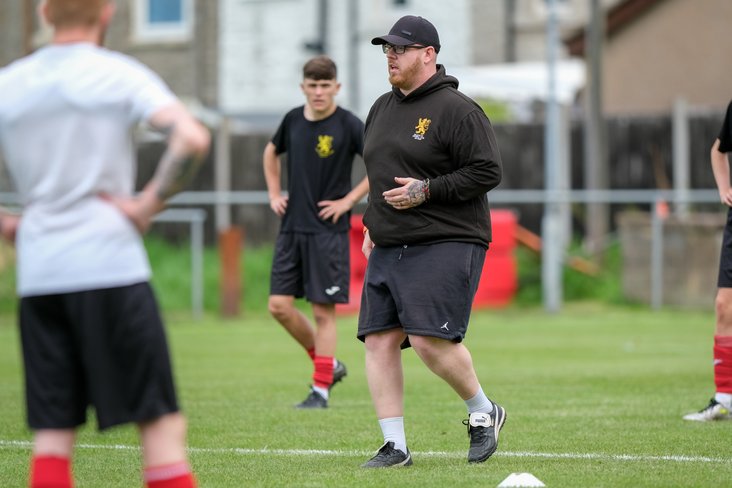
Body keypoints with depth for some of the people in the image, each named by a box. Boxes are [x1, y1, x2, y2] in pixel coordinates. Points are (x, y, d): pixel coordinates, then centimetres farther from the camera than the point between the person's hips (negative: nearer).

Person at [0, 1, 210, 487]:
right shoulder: (117, 74, -2)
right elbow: (191, 138, -16)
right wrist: (149, 204, -7)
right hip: (111, 265, -4)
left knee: (53, 433, 6)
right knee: (162, 424, -2)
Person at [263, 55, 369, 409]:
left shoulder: (348, 125, -9)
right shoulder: (293, 120, 7)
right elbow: (271, 153, 27)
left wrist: (348, 200, -12)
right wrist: (274, 193, 15)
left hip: (328, 230, -6)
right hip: (291, 227, 6)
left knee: (323, 311, -4)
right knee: (279, 305, 1)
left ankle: (321, 389, 3)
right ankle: (328, 363, 18)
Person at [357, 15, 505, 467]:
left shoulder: (456, 109, -7)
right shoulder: (382, 108, 17)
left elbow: (488, 171, -12)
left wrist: (428, 191, -16)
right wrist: (372, 223, 19)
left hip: (445, 245, -8)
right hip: (387, 247, 8)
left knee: (429, 340, -16)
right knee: (379, 341, -1)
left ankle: (484, 412, 9)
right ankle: (395, 447, 3)